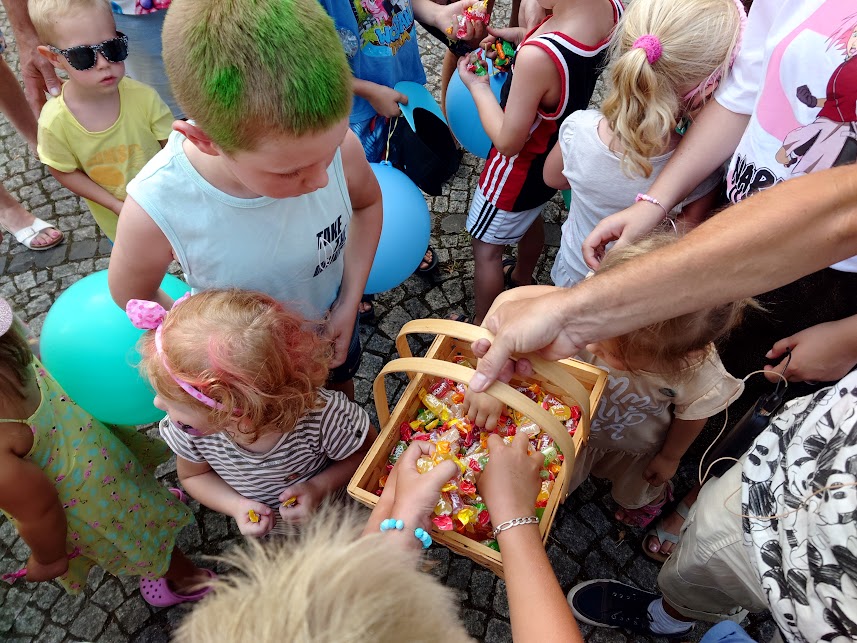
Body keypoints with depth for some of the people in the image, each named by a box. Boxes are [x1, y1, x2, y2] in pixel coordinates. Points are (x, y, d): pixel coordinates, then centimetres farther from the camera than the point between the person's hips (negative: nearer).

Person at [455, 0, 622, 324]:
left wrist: (477, 86, -16)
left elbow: (508, 142, -28)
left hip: (521, 163, -8)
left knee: (486, 249, 15)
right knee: (530, 217, 34)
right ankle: (522, 277, 62)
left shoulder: (537, 57, -41)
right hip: (557, 153, 8)